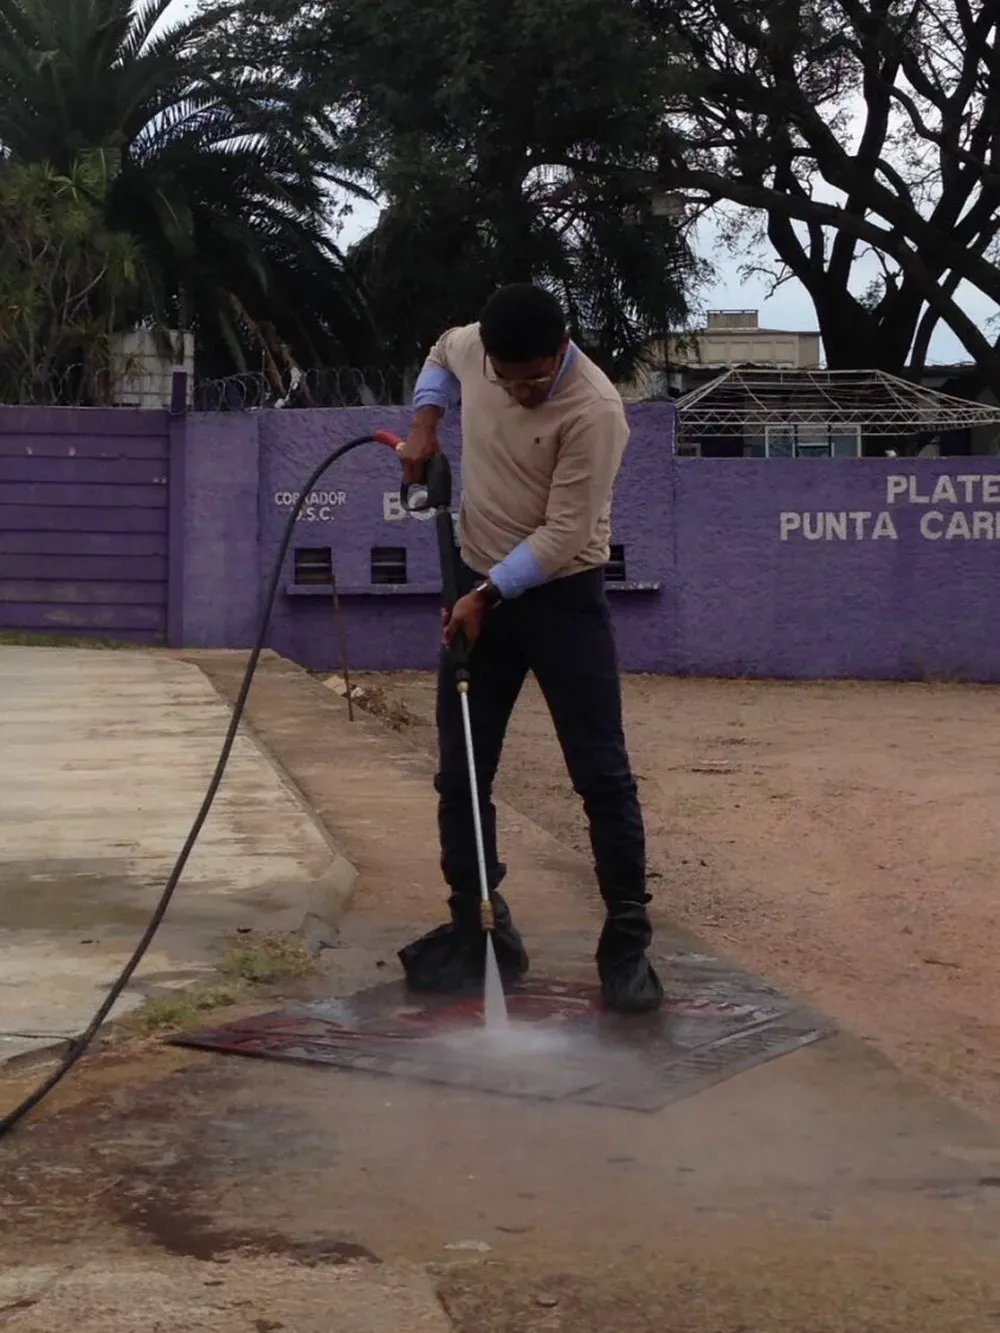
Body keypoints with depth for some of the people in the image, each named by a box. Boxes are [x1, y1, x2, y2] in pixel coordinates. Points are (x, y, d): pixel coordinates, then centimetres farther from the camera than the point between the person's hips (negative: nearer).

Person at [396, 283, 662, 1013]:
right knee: (461, 773, 6)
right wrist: (425, 422, 7)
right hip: (479, 589, 6)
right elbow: (442, 353, 21)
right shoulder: (473, 348, -6)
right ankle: (478, 928, 18)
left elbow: (563, 534, -23)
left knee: (603, 774, -6)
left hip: (564, 597, -5)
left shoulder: (594, 410, -25)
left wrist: (489, 592, -20)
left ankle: (628, 940, 2)